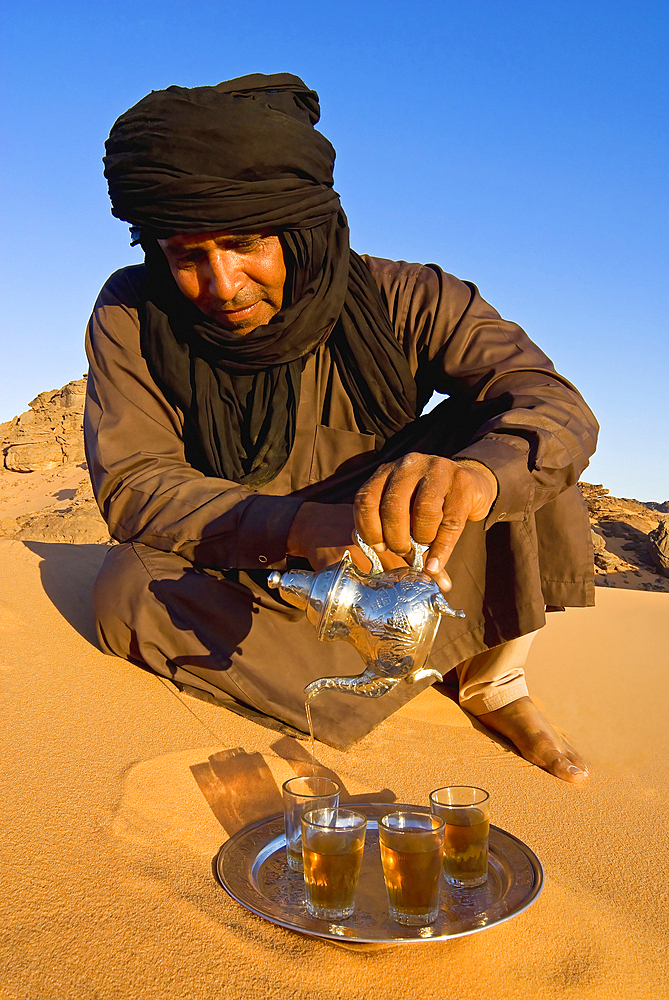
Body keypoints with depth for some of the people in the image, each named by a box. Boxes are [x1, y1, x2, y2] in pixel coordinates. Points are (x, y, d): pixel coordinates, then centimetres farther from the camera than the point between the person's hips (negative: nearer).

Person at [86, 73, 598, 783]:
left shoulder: (398, 300, -17)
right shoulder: (132, 318, -15)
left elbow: (556, 405, -25)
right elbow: (131, 484, -21)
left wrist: (475, 472, -51)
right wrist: (300, 526, -39)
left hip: (389, 546, 0)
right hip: (245, 574, 1)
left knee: (500, 434, -21)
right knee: (127, 589, -30)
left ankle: (497, 682, -10)